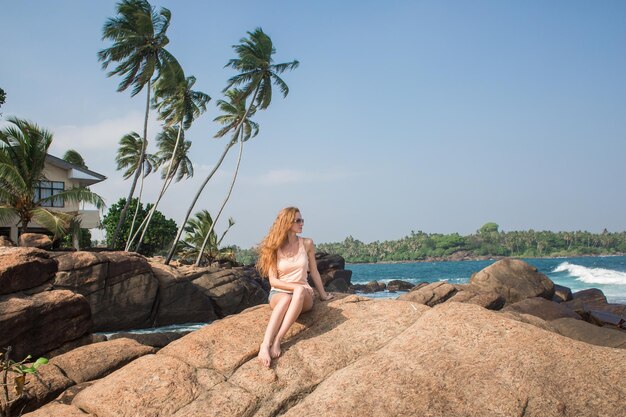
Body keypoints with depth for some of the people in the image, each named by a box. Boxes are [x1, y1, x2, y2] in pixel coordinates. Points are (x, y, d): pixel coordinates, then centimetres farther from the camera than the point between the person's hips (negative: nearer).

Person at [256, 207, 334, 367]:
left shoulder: (307, 244, 5)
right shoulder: (274, 247, 1)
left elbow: (314, 271, 16)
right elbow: (273, 280, -4)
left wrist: (323, 294, 23)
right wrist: (297, 286, -16)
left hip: (304, 297, 1)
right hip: (278, 294, -1)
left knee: (300, 291, -38)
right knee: (286, 299, -40)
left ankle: (278, 339, -46)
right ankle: (265, 345, -54)